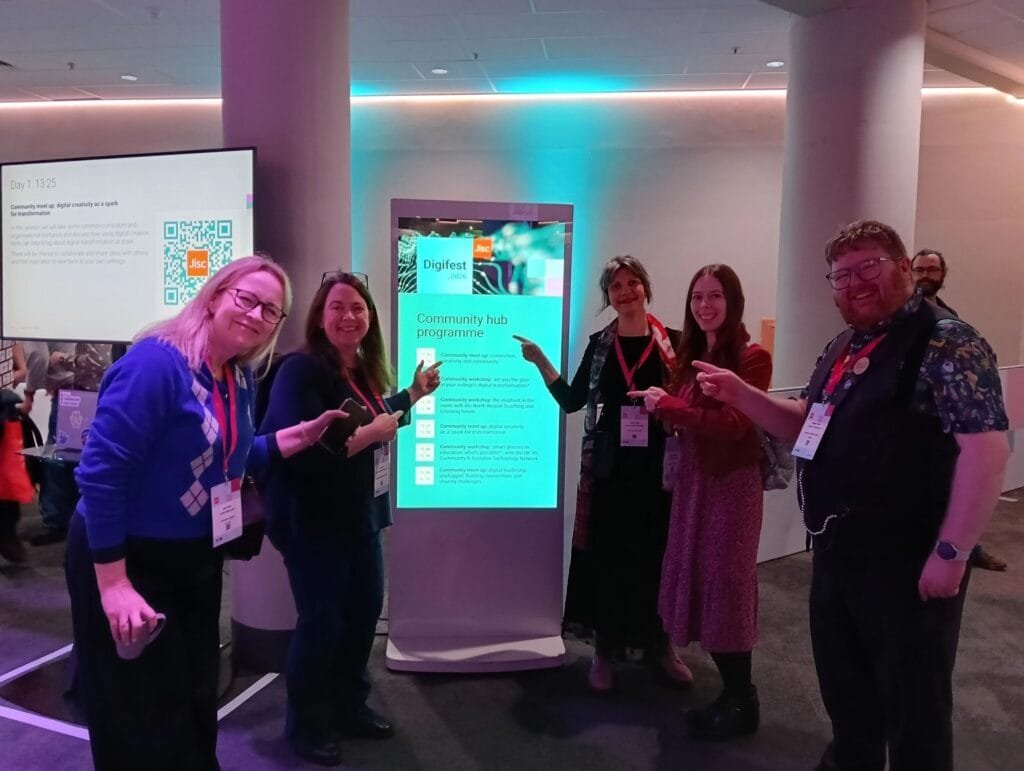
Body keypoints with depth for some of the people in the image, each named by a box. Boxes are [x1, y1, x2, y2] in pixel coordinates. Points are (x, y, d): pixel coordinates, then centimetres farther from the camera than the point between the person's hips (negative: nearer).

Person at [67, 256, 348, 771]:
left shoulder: (241, 378, 1)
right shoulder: (157, 361, -24)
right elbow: (101, 472, -26)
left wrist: (303, 435, 0)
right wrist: (113, 584, -25)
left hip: (196, 558, 8)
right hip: (129, 560, -8)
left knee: (197, 700, 21)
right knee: (142, 724, 7)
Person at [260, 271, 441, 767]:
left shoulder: (365, 369, 8)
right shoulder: (301, 370, -19)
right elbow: (303, 450, -31)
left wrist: (415, 393, 26)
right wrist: (372, 433, -23)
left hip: (361, 517, 9)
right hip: (314, 522, -9)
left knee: (364, 612, 17)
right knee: (321, 623, 2)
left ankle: (349, 707, 38)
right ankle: (306, 726, 25)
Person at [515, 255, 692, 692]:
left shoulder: (672, 341, 0)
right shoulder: (599, 344, 5)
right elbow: (572, 401, 5)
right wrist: (540, 361, -3)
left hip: (658, 466, -1)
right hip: (609, 465, 1)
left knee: (656, 552, 9)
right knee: (608, 553, 6)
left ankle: (657, 642, 28)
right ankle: (605, 647, 20)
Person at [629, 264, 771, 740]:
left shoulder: (752, 358, -12)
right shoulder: (691, 357, 10)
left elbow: (734, 425, -23)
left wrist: (666, 405, -19)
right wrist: (659, 406, -3)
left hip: (732, 482, -8)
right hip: (692, 478, 8)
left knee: (724, 584, 1)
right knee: (696, 581, 12)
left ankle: (743, 701, 20)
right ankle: (732, 692, 27)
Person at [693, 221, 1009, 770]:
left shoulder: (947, 345, -15)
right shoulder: (844, 348, 12)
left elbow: (987, 448, -21)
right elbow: (805, 426, 18)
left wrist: (952, 552, -22)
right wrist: (738, 393, 3)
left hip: (904, 560, -8)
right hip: (836, 552, 8)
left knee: (911, 704, 9)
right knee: (843, 687, 24)